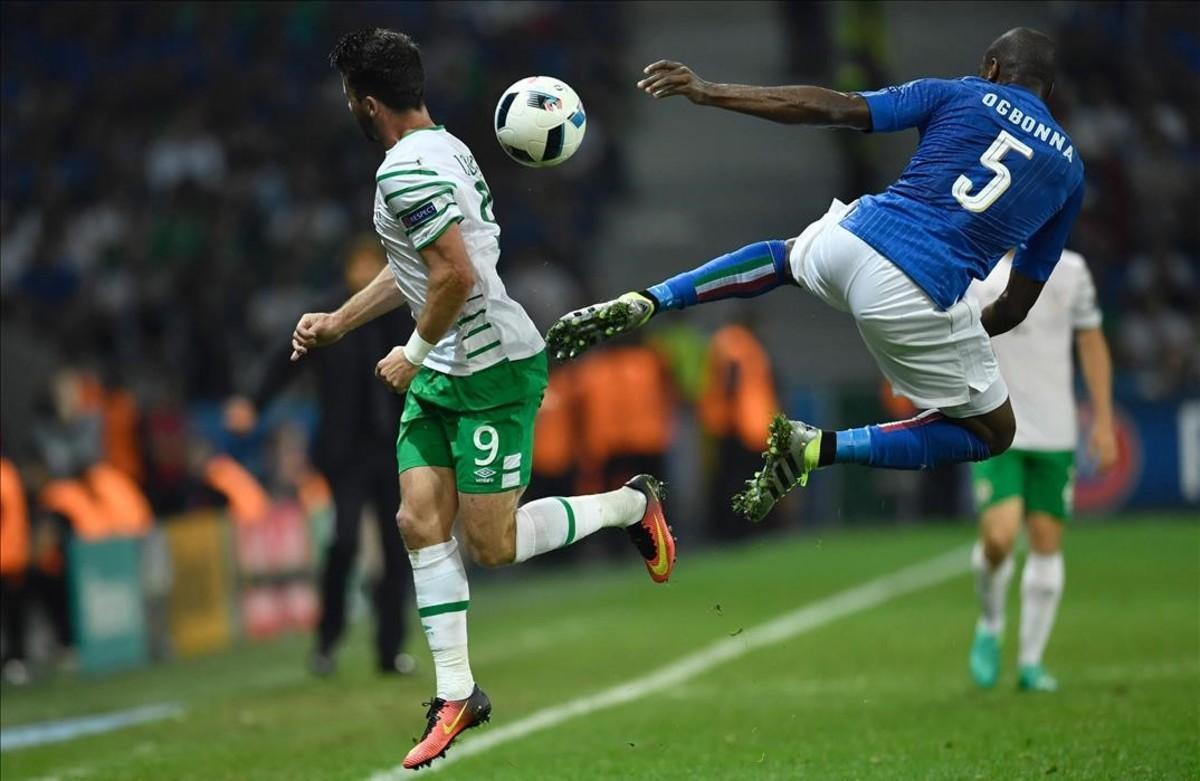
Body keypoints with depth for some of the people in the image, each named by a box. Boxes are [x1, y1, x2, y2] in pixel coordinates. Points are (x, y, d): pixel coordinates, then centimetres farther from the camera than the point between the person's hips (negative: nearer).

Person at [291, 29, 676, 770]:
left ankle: (632, 504, 17)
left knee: (492, 544, -3)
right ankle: (457, 694, 5)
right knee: (423, 522, 2)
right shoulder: (443, 147, 11)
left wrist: (415, 353, -14)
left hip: (494, 371, -10)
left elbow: (456, 274, -29)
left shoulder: (405, 172, -21)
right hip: (443, 374, 10)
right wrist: (338, 322, 26)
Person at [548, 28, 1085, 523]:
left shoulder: (959, 95, 13)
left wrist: (708, 93, 2)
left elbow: (833, 108, 1)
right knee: (992, 433, 18)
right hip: (919, 297, -3)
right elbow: (1018, 306, 19)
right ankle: (818, 449, -1)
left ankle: (643, 303, 19)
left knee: (787, 257, 40)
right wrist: (975, 331, 39)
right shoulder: (1069, 167, 17)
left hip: (851, 238, 3)